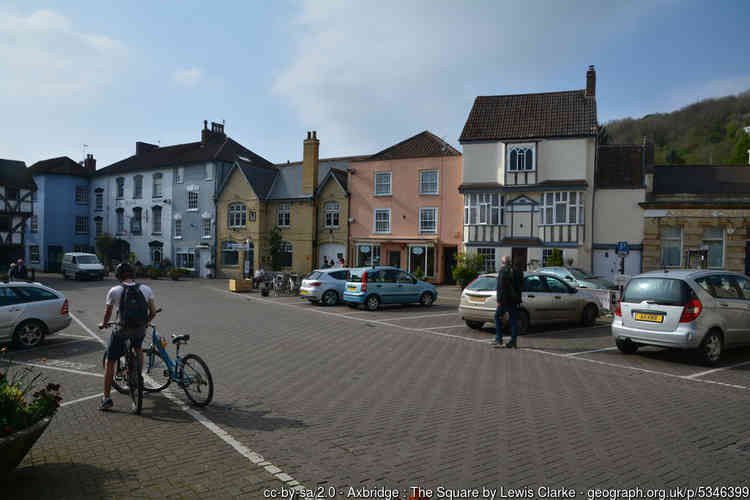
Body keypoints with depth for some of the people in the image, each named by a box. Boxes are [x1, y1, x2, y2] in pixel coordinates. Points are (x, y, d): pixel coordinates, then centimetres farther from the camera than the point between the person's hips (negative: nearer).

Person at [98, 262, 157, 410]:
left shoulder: (114, 291, -5)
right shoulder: (146, 289, 0)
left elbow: (108, 312, 9)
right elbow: (153, 312, 4)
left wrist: (103, 324, 29)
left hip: (121, 331, -2)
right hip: (140, 330, 3)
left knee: (110, 362, 11)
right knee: (138, 349, 35)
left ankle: (106, 398, 11)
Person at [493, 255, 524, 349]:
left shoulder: (503, 270, -11)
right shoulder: (517, 270, 11)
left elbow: (500, 286, -16)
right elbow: (521, 285, 17)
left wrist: (499, 300, -15)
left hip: (505, 299, -6)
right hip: (515, 299, 6)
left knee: (498, 316, 6)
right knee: (513, 320, 9)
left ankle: (499, 340, 2)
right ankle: (513, 341, 10)